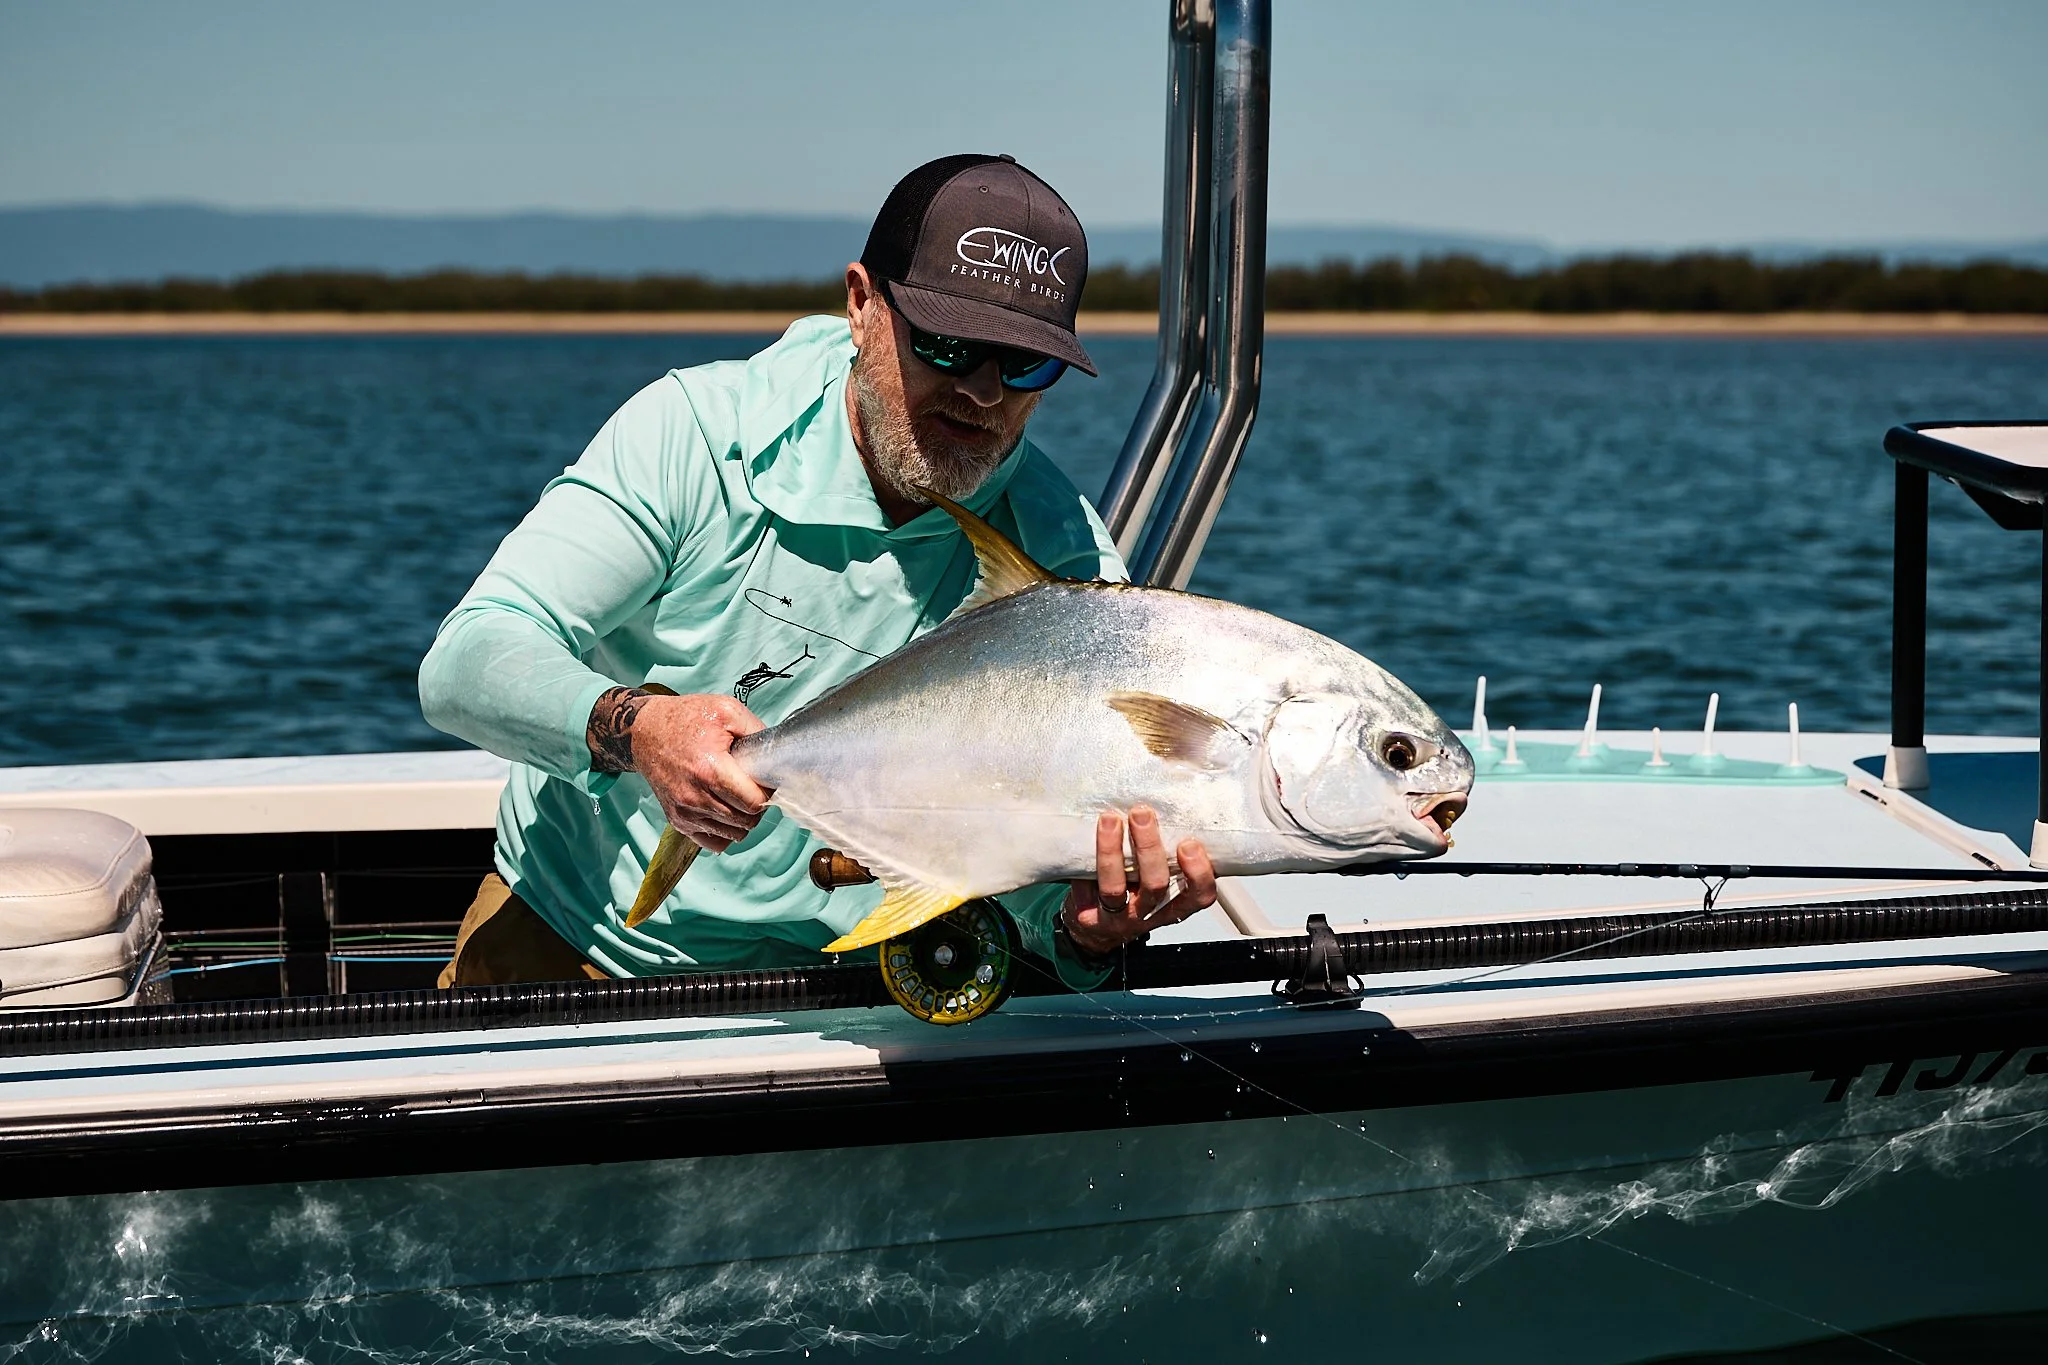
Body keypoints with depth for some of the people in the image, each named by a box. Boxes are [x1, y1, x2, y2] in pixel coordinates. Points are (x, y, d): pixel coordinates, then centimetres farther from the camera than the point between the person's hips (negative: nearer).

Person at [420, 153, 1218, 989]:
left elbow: (1045, 856, -15)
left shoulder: (1067, 571, -9)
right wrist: (631, 727, -40)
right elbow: (465, 664, -19)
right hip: (561, 935, -2)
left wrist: (1089, 923, -40)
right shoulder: (697, 431, -13)